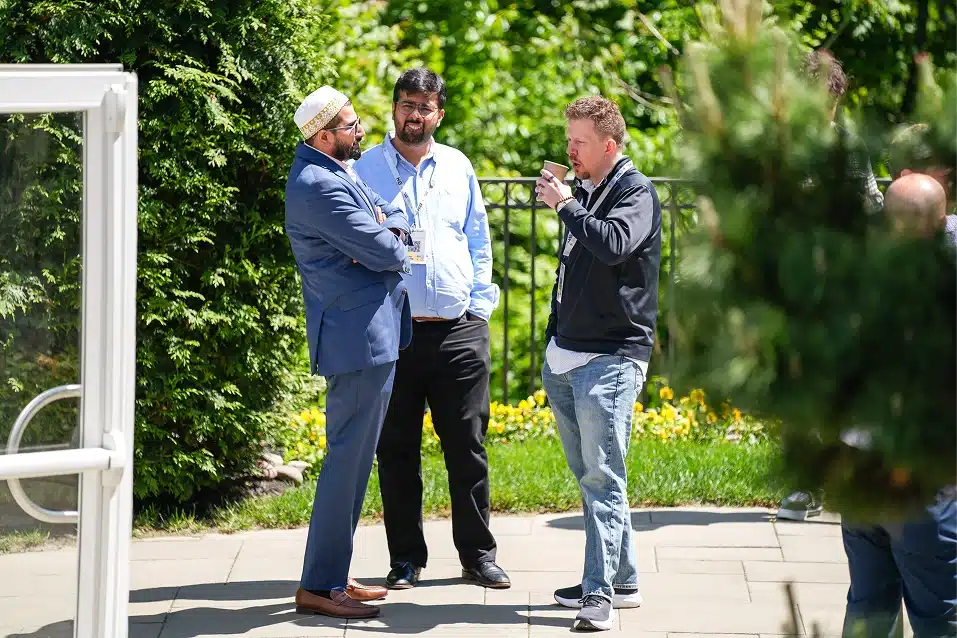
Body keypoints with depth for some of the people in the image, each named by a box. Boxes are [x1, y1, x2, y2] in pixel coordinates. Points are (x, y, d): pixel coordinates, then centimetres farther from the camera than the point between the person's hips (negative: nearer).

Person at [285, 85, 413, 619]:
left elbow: (396, 219, 16)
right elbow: (384, 252, -21)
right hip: (359, 337, -11)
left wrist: (387, 228, -7)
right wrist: (392, 243, 2)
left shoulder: (338, 173, 14)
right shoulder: (318, 186, -19)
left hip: (376, 334, 11)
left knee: (354, 457, 16)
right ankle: (320, 586, -4)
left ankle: (335, 574, 23)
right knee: (348, 459, -8)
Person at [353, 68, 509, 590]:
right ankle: (405, 557, 13)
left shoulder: (457, 168, 12)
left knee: (468, 447, 3)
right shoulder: (365, 169, 4)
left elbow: (478, 240, 15)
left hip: (459, 331, 2)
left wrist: (480, 305, 8)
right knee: (397, 450, 4)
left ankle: (477, 554, 12)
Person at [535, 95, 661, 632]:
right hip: (566, 356, 8)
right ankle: (622, 581, 16)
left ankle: (600, 593, -14)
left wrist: (565, 204, -17)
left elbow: (613, 244, -28)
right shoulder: (584, 191, 15)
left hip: (612, 357, -8)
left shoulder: (636, 191, -8)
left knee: (603, 478, -11)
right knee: (591, 478, 10)